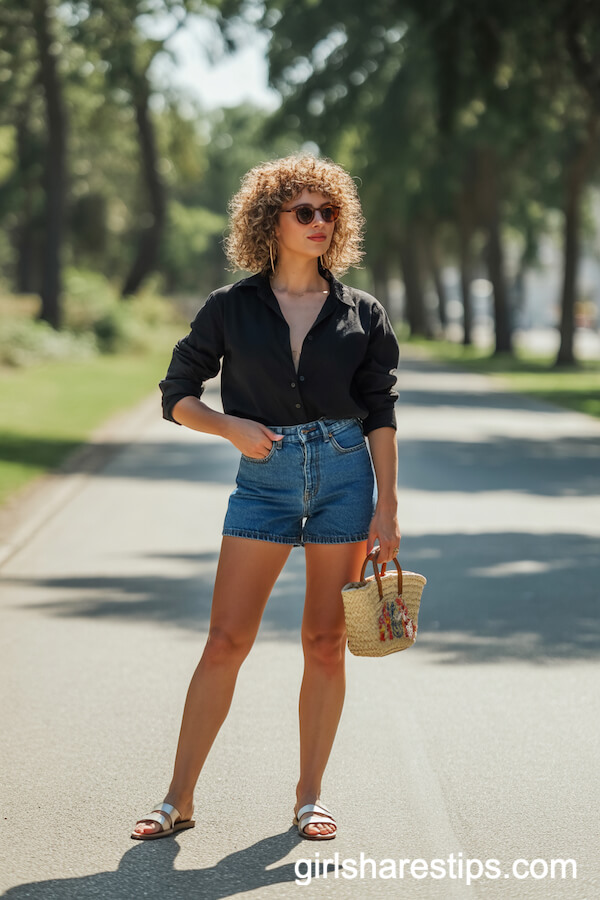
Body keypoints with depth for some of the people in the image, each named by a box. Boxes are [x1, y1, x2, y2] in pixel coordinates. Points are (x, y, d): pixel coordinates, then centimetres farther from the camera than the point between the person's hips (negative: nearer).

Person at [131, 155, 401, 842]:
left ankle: (309, 796, 16)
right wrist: (232, 427, -10)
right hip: (265, 478, -1)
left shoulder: (361, 314, 5)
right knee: (226, 639, -4)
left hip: (344, 474, 1)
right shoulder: (232, 308, 2)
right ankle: (179, 798, 4)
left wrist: (387, 507, -1)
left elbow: (380, 415, 5)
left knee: (325, 643, 4)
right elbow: (177, 395, 8)